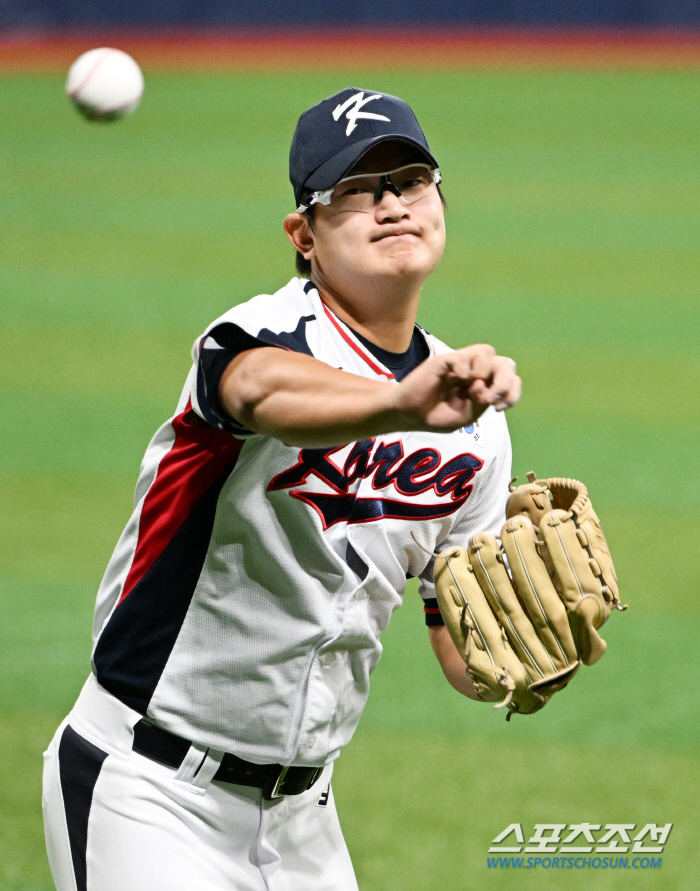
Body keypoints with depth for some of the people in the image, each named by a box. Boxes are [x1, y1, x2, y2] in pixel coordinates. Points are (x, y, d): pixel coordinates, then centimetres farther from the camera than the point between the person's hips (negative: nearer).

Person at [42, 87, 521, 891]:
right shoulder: (275, 329, -15)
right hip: (149, 790, -7)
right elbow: (264, 390, -41)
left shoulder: (472, 429, 5)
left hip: (300, 810, 7)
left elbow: (466, 654, 8)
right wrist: (399, 404, -60)